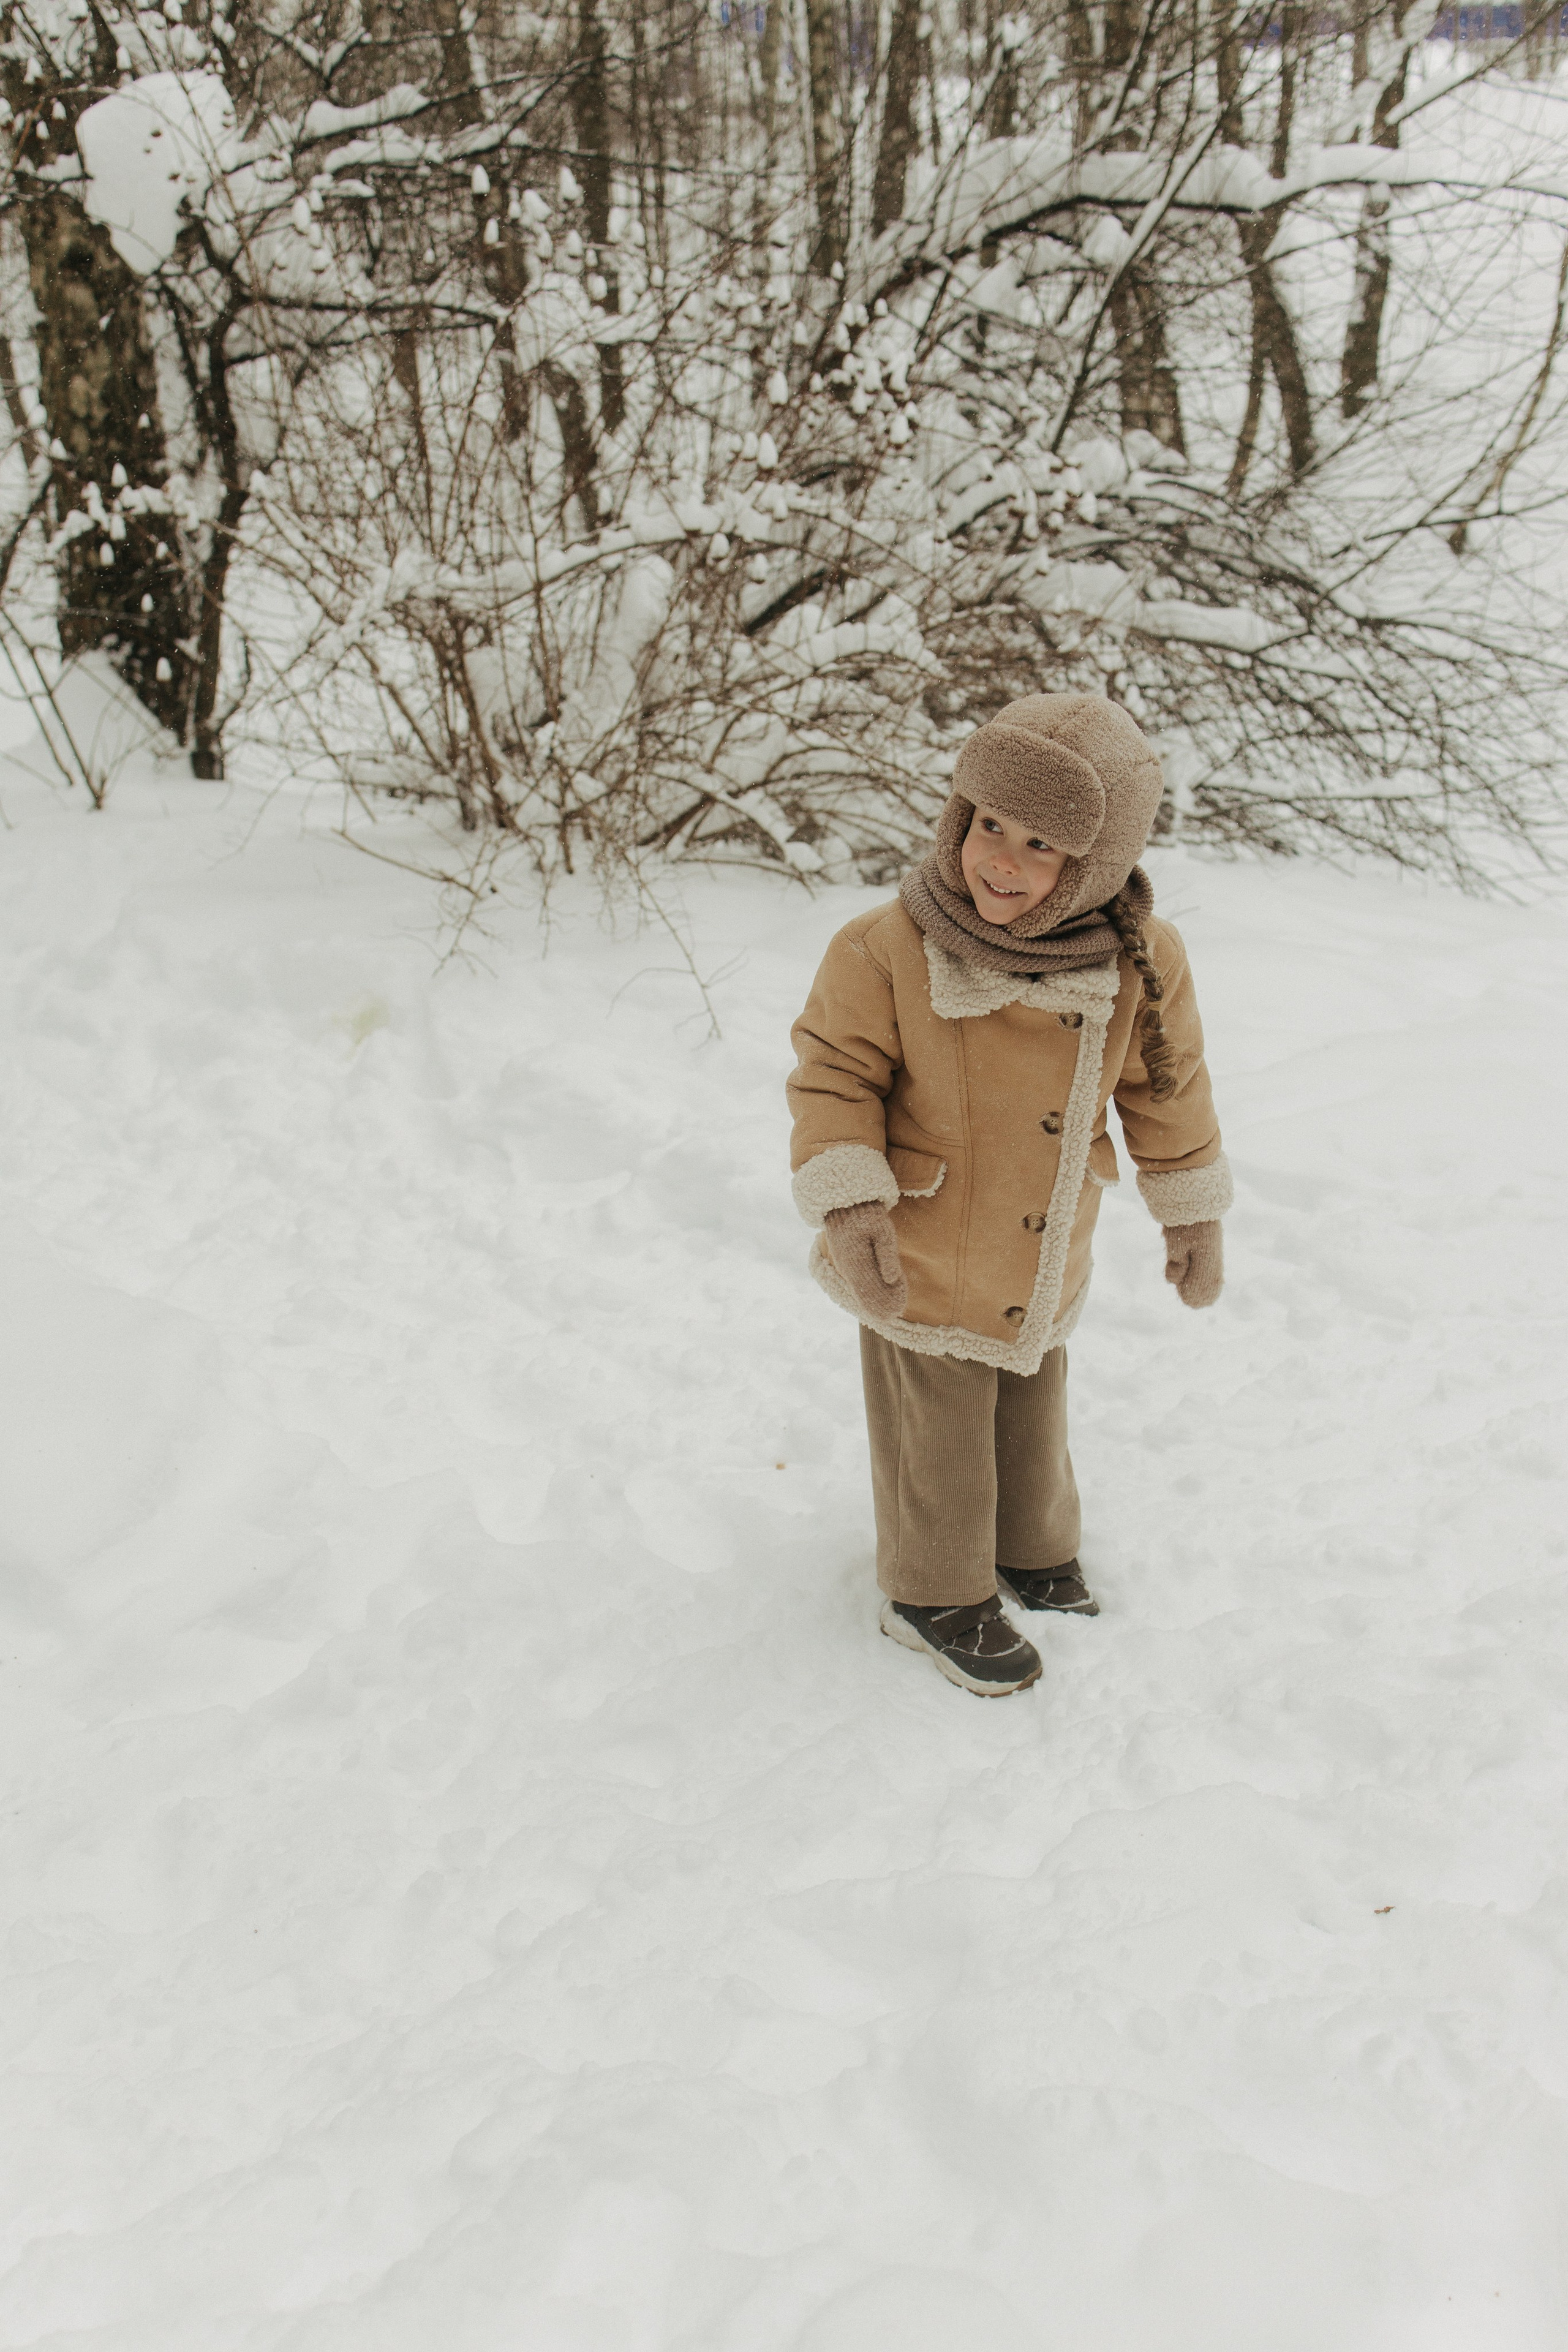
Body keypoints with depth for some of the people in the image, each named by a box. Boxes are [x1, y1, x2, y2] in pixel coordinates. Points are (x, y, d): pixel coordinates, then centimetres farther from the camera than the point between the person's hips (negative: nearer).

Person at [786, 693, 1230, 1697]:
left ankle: (1032, 1547, 52)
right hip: (920, 1265, -4)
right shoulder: (888, 949, -24)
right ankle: (938, 1597, 37)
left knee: (1032, 1415, 26)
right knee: (939, 1440, 14)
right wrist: (848, 1199, -26)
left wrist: (1194, 1214, 8)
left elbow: (1164, 1085, 0)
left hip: (1044, 1266, 4)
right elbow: (835, 1071, -14)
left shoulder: (1142, 963, -14)